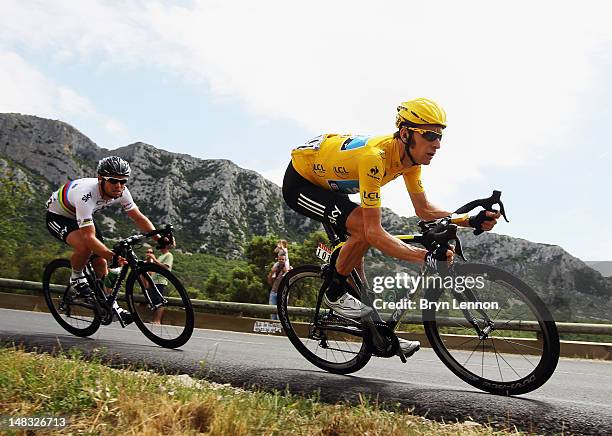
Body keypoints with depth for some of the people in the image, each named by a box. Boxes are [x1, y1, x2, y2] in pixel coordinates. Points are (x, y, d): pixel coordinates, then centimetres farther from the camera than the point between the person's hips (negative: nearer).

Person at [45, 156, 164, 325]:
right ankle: (76, 278, -4)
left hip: (83, 216, 6)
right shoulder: (86, 195, -41)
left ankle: (110, 305, 14)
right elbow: (89, 237, -44)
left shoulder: (121, 192, -22)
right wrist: (113, 257, -55)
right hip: (58, 216, -6)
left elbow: (139, 217, -14)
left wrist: (158, 237, -30)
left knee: (101, 261, -2)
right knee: (85, 247, -34)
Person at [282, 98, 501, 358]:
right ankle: (334, 294, -4)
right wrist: (426, 257, -44)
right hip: (300, 182, -8)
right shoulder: (375, 158, -38)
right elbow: (374, 231, -38)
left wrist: (471, 221, -16)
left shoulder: (410, 155, -11)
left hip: (327, 182, 9)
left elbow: (424, 210, -3)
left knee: (357, 246, 4)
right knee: (363, 229, -27)